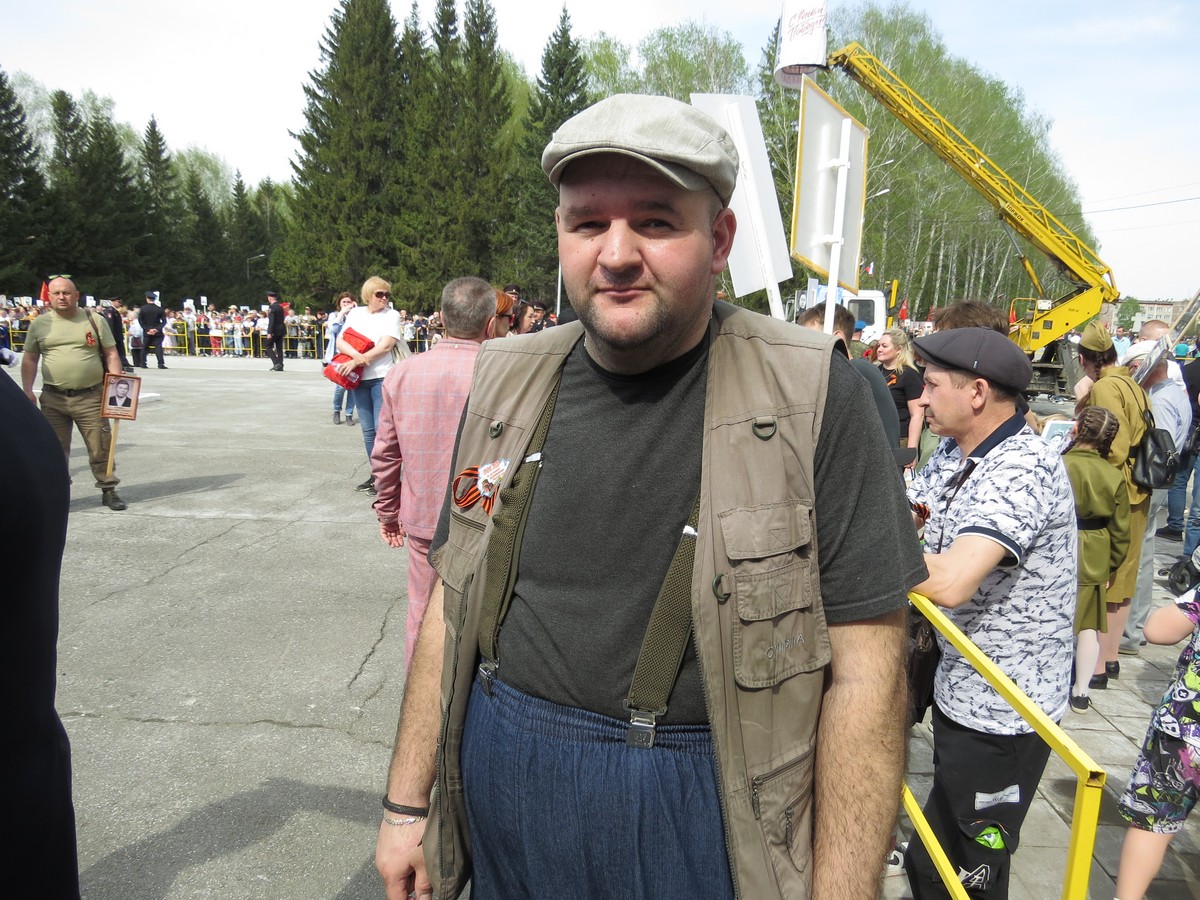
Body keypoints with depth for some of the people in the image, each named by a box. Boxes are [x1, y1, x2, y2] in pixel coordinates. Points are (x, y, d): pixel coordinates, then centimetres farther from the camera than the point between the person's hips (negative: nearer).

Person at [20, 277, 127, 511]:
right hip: (53, 398, 2)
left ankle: (108, 490, 11)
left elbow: (111, 355, 3)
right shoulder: (39, 324, 7)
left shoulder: (94, 321, 3)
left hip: (90, 397, -2)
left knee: (100, 447, 1)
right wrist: (28, 391, 2)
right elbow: (29, 360, 11)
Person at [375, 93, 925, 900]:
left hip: (700, 815, -3)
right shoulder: (508, 386, 0)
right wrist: (406, 803, 8)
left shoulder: (815, 398, -15)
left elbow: (864, 671, -14)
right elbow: (453, 604, 6)